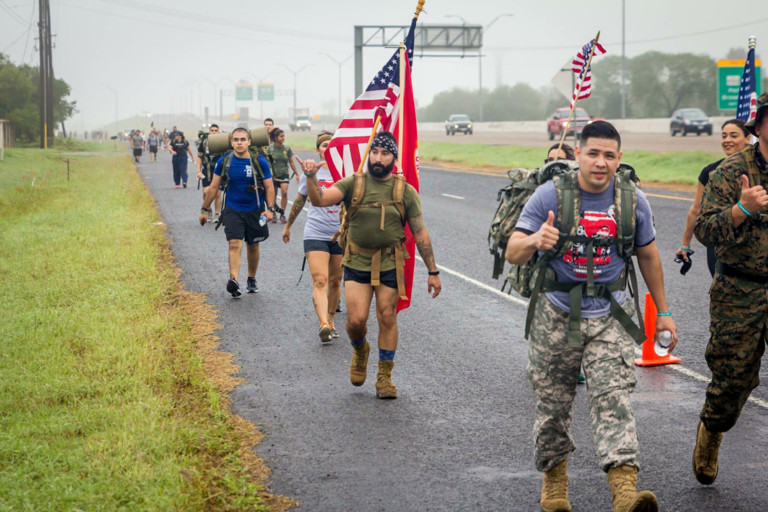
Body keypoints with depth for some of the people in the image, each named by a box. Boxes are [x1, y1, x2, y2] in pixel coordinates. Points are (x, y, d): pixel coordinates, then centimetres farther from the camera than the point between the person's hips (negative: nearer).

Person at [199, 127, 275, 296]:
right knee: (235, 244, -17)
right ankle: (233, 281, -31)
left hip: (255, 210, 1)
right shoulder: (224, 161, -3)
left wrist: (270, 208, -17)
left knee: (253, 246, 13)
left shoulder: (259, 161, -6)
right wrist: (204, 209, 9)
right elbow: (213, 187, 6)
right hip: (233, 210, -1)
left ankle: (252, 279, 32)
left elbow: (269, 187, -3)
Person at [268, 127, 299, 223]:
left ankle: (282, 214, -9)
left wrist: (296, 174, 11)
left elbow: (291, 162, 9)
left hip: (284, 174, 1)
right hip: (273, 175, -1)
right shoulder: (270, 148, -5)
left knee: (284, 192, -17)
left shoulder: (287, 148, 2)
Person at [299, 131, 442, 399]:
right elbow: (320, 199, -16)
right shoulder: (353, 184, -2)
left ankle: (385, 377, 18)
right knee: (356, 320, -8)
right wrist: (311, 178, -36)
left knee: (387, 319, 3)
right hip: (357, 263, 0)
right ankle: (360, 350, 27)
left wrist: (433, 271, 1)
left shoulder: (405, 191, 0)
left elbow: (420, 233, 2)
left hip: (390, 265, 0)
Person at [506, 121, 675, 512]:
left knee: (613, 399, -15)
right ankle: (554, 480, 29)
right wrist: (534, 241, -34)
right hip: (556, 314, 0)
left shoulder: (633, 201, 0)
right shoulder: (549, 196, -7)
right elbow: (512, 253, -10)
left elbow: (648, 256, 14)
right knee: (552, 403, 8)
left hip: (608, 315, 0)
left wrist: (663, 311, 18)